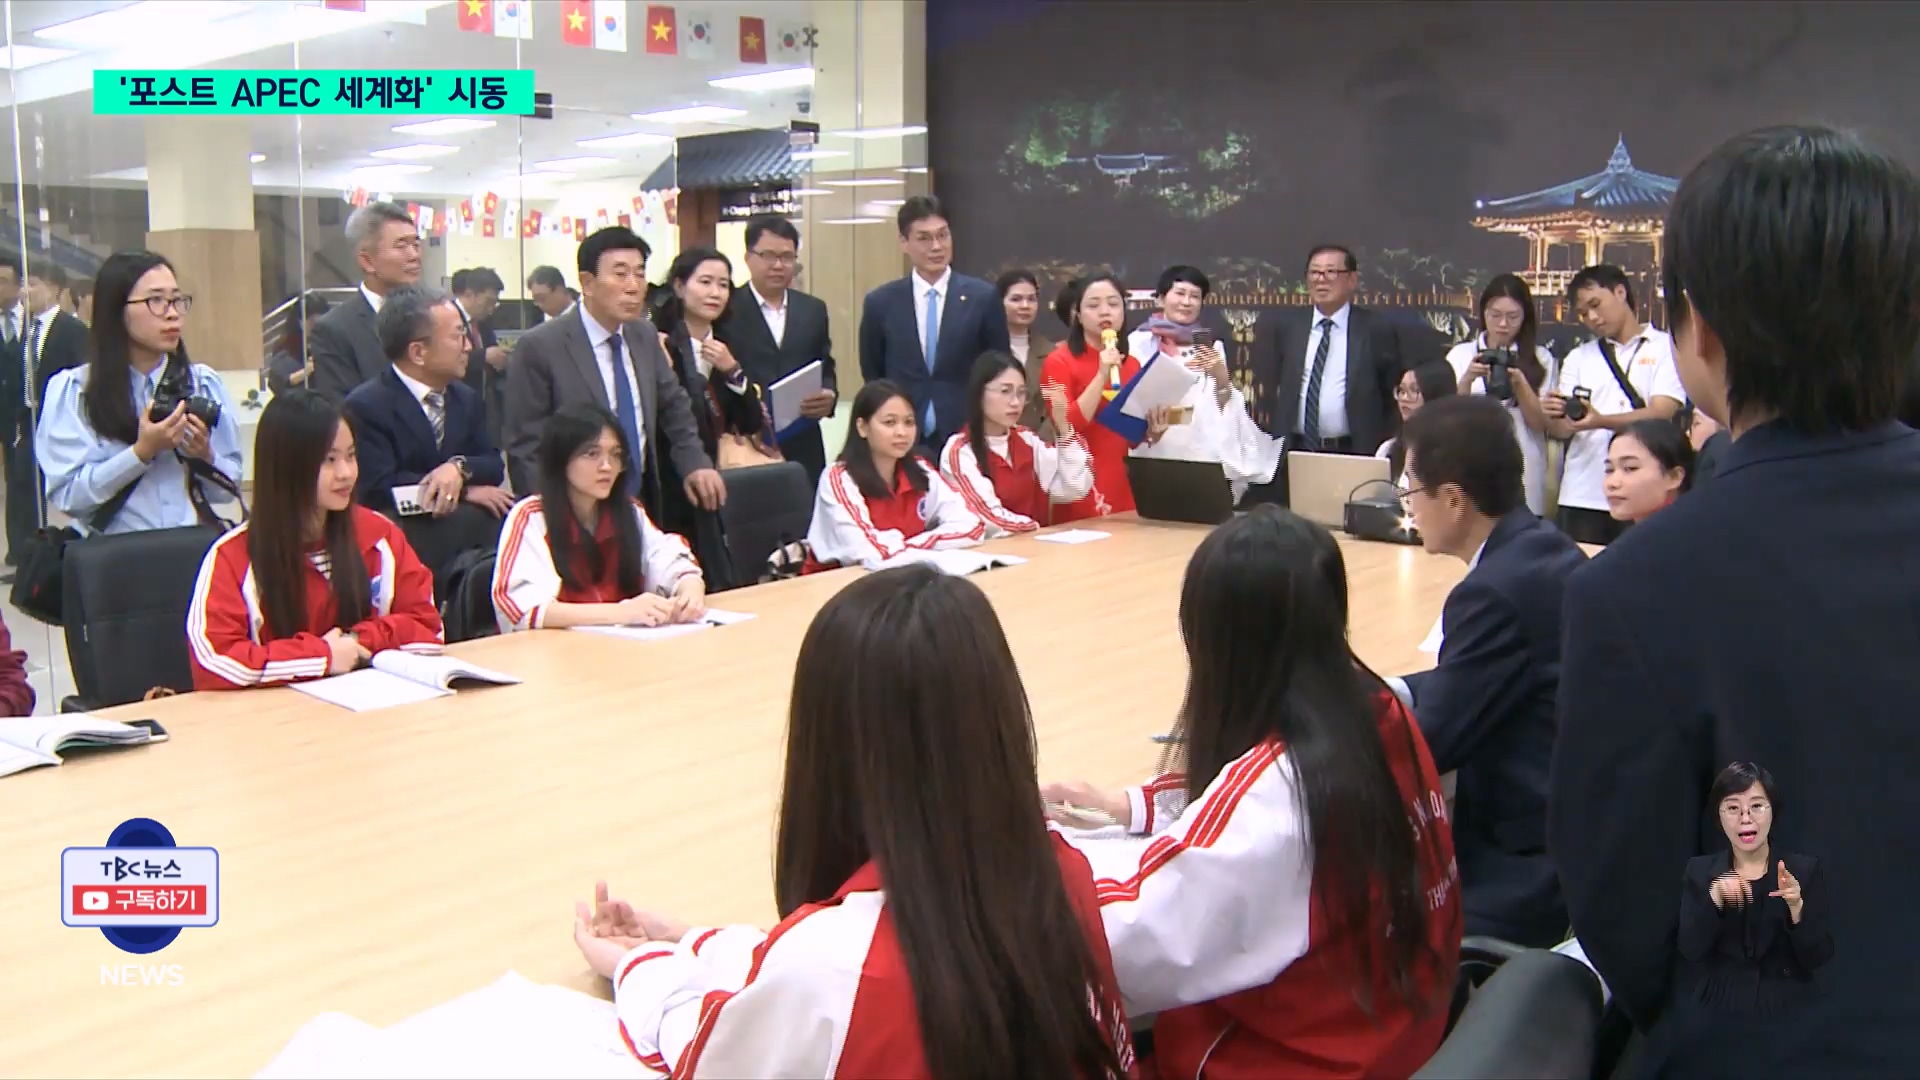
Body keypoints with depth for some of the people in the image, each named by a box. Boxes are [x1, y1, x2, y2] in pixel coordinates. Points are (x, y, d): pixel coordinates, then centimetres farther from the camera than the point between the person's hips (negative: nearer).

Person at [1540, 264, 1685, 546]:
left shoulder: (1667, 348, 5)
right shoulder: (1578, 358, 17)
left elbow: (1661, 414, -8)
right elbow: (1560, 430, 10)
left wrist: (1601, 421, -23)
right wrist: (1553, 417, -14)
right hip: (1582, 497, 3)